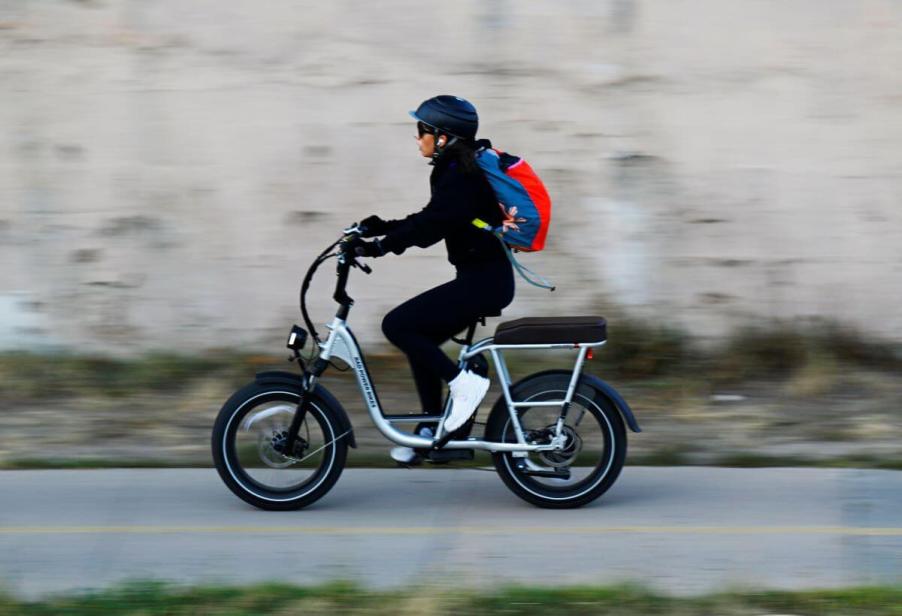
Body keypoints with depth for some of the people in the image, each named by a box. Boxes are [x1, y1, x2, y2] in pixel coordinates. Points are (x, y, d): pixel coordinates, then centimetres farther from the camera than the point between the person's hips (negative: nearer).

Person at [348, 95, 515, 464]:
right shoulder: (455, 171, 13)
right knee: (419, 340, 14)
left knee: (397, 325, -13)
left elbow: (432, 225, -27)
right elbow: (430, 221, 20)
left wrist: (382, 245, -30)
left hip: (484, 281, -10)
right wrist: (379, 227, 13)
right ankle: (433, 431, 19)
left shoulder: (461, 177, -17)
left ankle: (463, 382, -9)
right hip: (482, 278, 10)